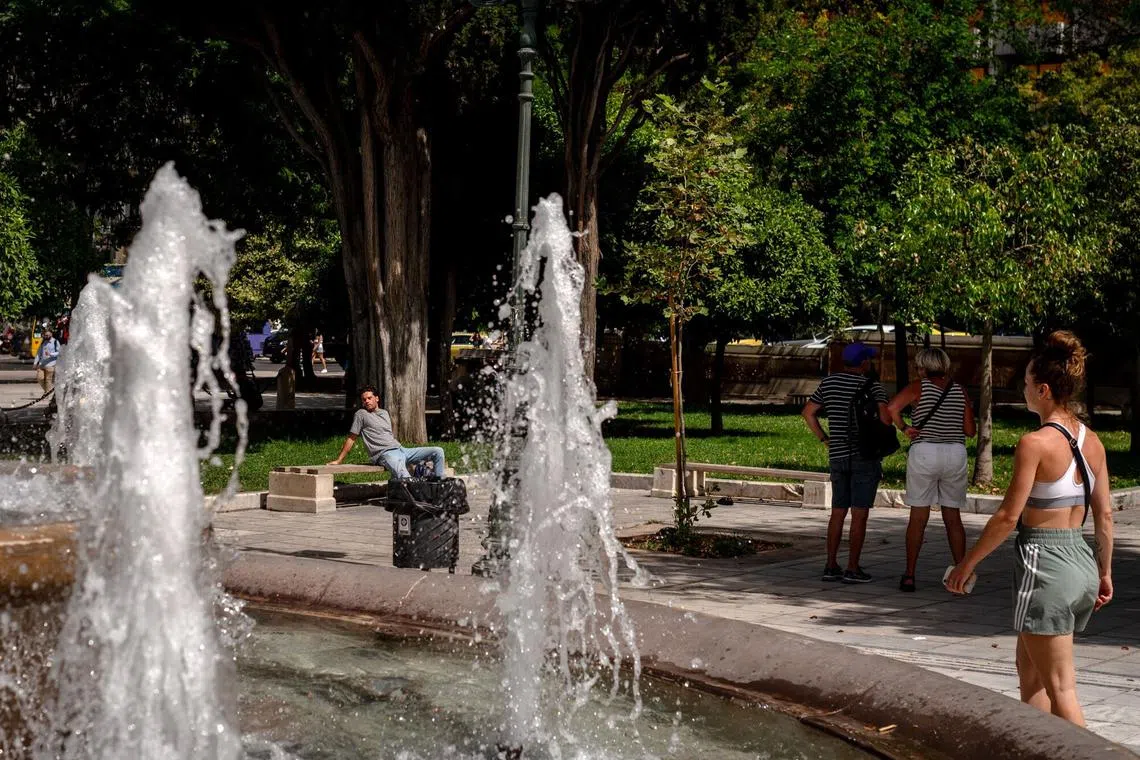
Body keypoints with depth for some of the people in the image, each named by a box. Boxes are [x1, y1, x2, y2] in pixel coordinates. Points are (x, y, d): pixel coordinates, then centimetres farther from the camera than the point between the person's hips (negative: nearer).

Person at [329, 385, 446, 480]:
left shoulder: (385, 413, 25)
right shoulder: (361, 414, 6)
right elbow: (351, 439, 7)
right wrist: (339, 460, 4)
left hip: (400, 450, 7)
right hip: (384, 454, -7)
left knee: (438, 451, -4)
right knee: (405, 478, -38)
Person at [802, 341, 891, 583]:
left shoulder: (828, 382, 8)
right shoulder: (872, 385, -8)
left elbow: (808, 412, 11)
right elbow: (885, 416, -20)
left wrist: (824, 439, 14)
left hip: (838, 456, 5)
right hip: (865, 456, -5)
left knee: (838, 512, 12)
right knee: (859, 514, -2)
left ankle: (831, 566, 10)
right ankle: (852, 569, -3)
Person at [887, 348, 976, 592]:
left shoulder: (919, 387, -2)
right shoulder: (960, 391, 7)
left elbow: (892, 407, -18)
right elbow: (970, 430, 5)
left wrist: (904, 428, -4)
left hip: (924, 452, -2)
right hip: (956, 453, 3)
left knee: (918, 517, 4)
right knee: (953, 517, 11)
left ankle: (909, 576, 4)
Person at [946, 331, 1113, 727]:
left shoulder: (1035, 442, -16)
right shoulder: (1092, 442, 5)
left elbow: (1009, 515, -16)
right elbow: (1105, 514, 10)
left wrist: (967, 562, -6)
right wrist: (1104, 572, 20)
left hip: (1044, 564, -8)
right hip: (1083, 561, 8)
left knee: (1060, 689, -1)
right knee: (1029, 668, 22)